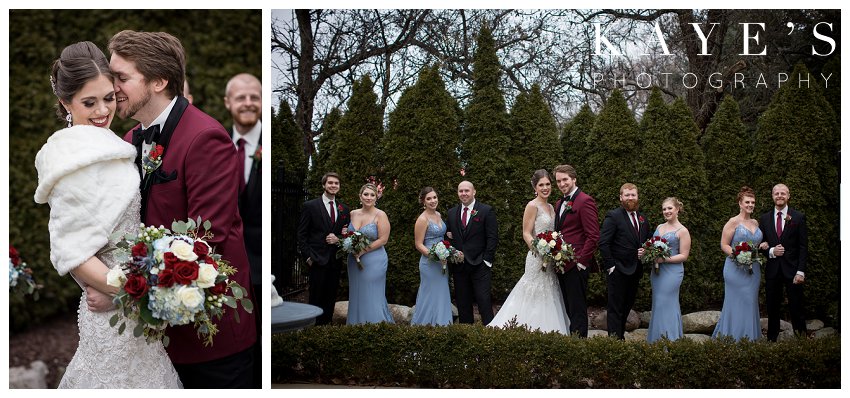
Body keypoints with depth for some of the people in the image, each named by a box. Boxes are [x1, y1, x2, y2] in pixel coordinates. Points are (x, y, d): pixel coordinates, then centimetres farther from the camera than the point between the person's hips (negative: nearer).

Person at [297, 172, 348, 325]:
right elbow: (302, 235, -3)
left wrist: (338, 239, -6)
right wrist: (308, 256, -10)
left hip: (335, 261, 4)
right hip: (318, 259, -4)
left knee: (331, 299, 9)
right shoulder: (310, 206, -2)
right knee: (316, 298, 0)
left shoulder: (344, 209, 11)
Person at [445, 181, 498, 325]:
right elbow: (449, 235, 20)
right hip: (459, 266, 5)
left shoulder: (486, 211, -2)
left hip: (480, 264, -4)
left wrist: (487, 260, -11)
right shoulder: (452, 213, 12)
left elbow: (493, 237, -6)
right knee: (462, 303, 8)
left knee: (484, 301, -7)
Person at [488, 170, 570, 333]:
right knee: (537, 300, -5)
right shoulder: (532, 206, -8)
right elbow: (526, 234, -12)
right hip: (537, 258, -8)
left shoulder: (550, 207, 15)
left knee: (548, 300, 9)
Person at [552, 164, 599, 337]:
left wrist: (582, 261, -16)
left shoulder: (585, 201, -10)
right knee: (568, 309, 12)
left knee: (577, 310, -3)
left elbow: (593, 236, -15)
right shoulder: (559, 204, 17)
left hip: (576, 266, -8)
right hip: (562, 265, 8)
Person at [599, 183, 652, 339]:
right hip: (619, 271, -7)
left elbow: (646, 241, 22)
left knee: (627, 307, 15)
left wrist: (645, 251, 0)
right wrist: (610, 266, -17)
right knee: (616, 309, -1)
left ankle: (621, 336, 26)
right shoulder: (613, 216, -10)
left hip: (636, 271, 7)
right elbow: (603, 243, -14)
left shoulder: (642, 218, 11)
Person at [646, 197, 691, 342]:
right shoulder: (659, 227, 13)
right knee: (657, 305, 10)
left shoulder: (682, 231, -6)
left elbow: (684, 256, -8)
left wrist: (665, 259, -19)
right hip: (656, 271, 7)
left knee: (665, 305, -6)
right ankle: (655, 342, 18)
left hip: (672, 271, -7)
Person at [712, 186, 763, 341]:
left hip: (753, 269, 6)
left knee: (751, 304, 9)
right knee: (736, 304, -4)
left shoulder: (756, 223, 13)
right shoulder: (733, 222, -5)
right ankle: (732, 339, 5)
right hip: (736, 269, -6)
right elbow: (724, 245, -8)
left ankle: (750, 338, 17)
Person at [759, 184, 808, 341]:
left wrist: (801, 271, -11)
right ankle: (771, 339, 17)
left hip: (792, 269, -3)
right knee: (772, 309, 9)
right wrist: (771, 251, -11)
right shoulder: (764, 219, 8)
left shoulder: (799, 217, -1)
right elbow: (761, 245, 11)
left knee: (796, 308, 1)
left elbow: (803, 246, -3)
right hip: (772, 270, 3)